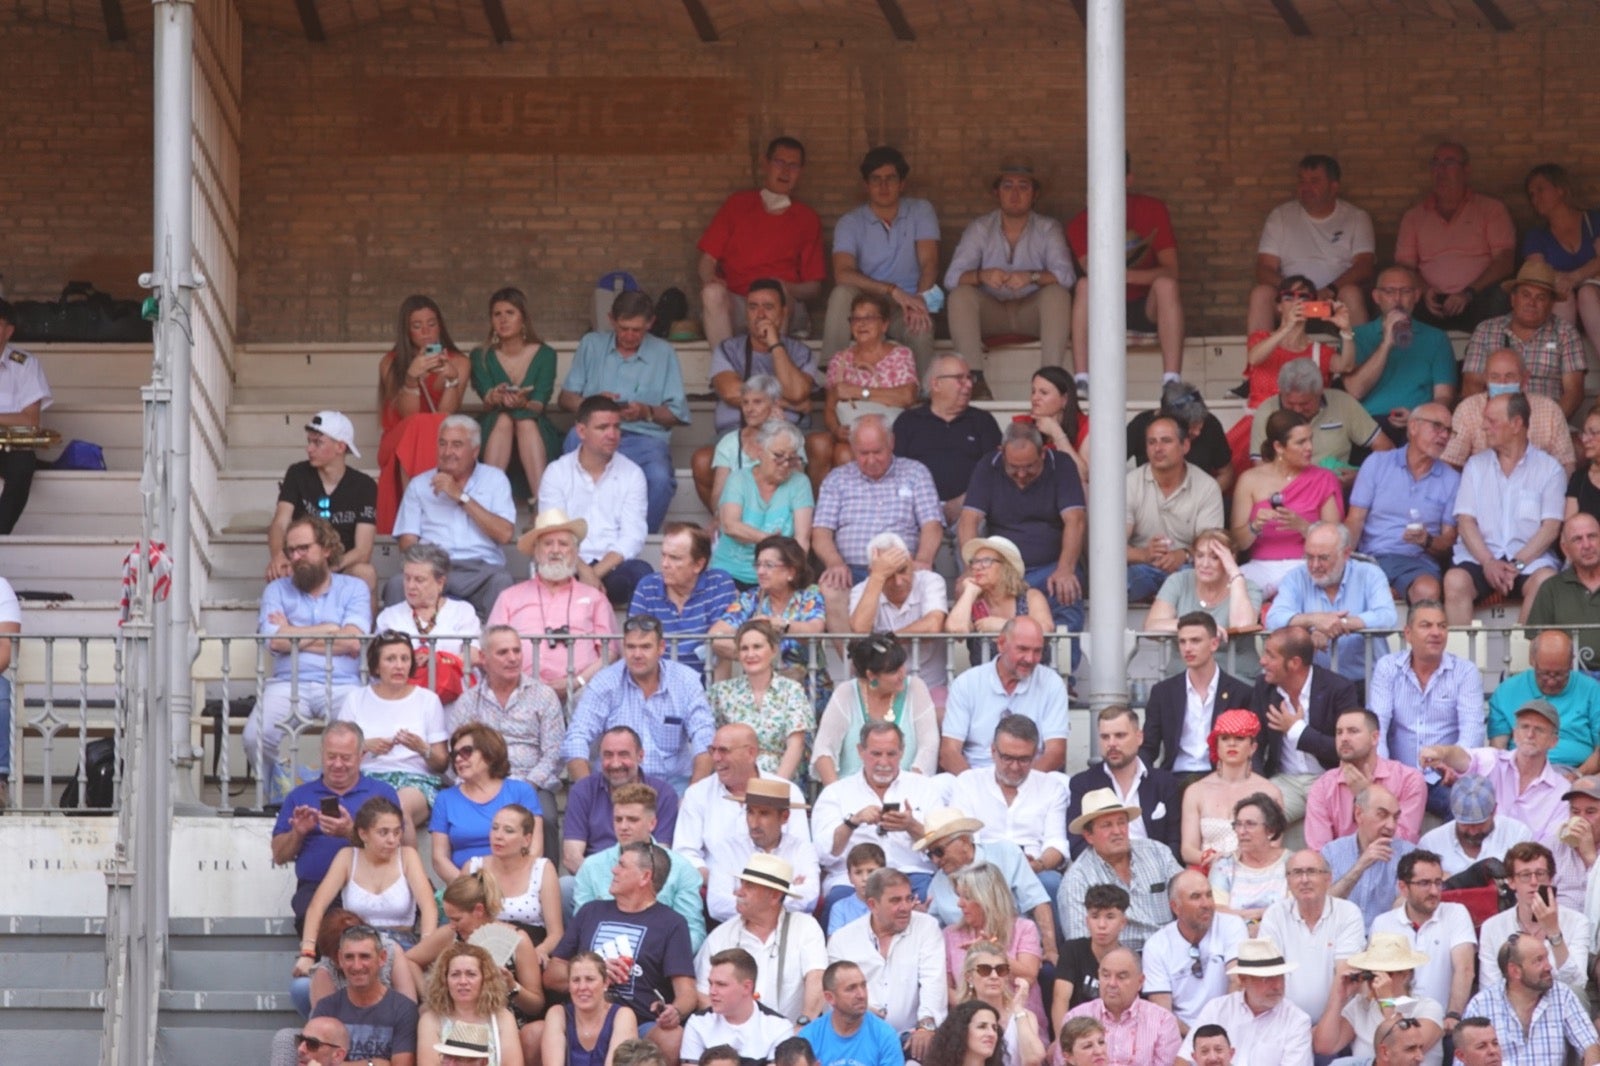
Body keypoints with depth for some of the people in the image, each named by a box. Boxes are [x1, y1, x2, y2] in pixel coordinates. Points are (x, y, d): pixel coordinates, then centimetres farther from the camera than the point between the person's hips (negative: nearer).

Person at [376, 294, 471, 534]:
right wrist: (411, 378, -28)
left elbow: (446, 414, -9)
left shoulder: (458, 363, 2)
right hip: (400, 443, -1)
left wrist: (452, 379, -25)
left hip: (440, 442, 1)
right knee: (417, 427, -34)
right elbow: (408, 415, -12)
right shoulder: (391, 364, -1)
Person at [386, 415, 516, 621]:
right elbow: (407, 541, 9)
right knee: (397, 584, -32)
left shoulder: (494, 479, 15)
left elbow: (505, 534, 0)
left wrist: (461, 496, -2)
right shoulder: (420, 485, 19)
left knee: (501, 582, -36)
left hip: (480, 569, -1)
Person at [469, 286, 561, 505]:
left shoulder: (544, 355, 3)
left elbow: (540, 403, -9)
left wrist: (523, 404, -34)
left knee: (526, 420, -34)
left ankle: (540, 498, -49)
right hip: (492, 432, 0)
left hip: (537, 431, 0)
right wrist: (495, 399, -35)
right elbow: (486, 400, -9)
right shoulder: (481, 357, 5)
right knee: (503, 419, -32)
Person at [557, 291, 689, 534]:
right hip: (594, 433, 1)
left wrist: (647, 412, -9)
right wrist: (590, 404, -7)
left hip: (644, 436, -1)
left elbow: (678, 413, 10)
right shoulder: (591, 345, 18)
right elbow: (566, 398, 15)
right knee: (576, 437, -37)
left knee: (660, 478, -35)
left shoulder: (663, 353, 14)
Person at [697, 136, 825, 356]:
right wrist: (709, 278, -11)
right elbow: (708, 258, 13)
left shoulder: (807, 220, 17)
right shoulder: (738, 204, 19)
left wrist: (787, 289, -11)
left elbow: (814, 286, 12)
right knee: (712, 293, -34)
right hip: (734, 306, 1)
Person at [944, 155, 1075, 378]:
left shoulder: (1048, 229, 1)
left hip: (1031, 312, 0)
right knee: (961, 295, -27)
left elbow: (1066, 276, -14)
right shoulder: (979, 229, 2)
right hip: (991, 313, 0)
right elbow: (951, 278, -10)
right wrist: (981, 275, -33)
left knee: (1058, 294, -29)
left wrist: (1032, 276, -36)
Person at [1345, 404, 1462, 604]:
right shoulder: (1377, 463, 12)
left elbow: (1449, 540, 12)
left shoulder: (1451, 480, 14)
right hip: (1371, 558, 0)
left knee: (1428, 590, -36)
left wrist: (1427, 542, -12)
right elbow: (1355, 521, 6)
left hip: (1417, 560, 0)